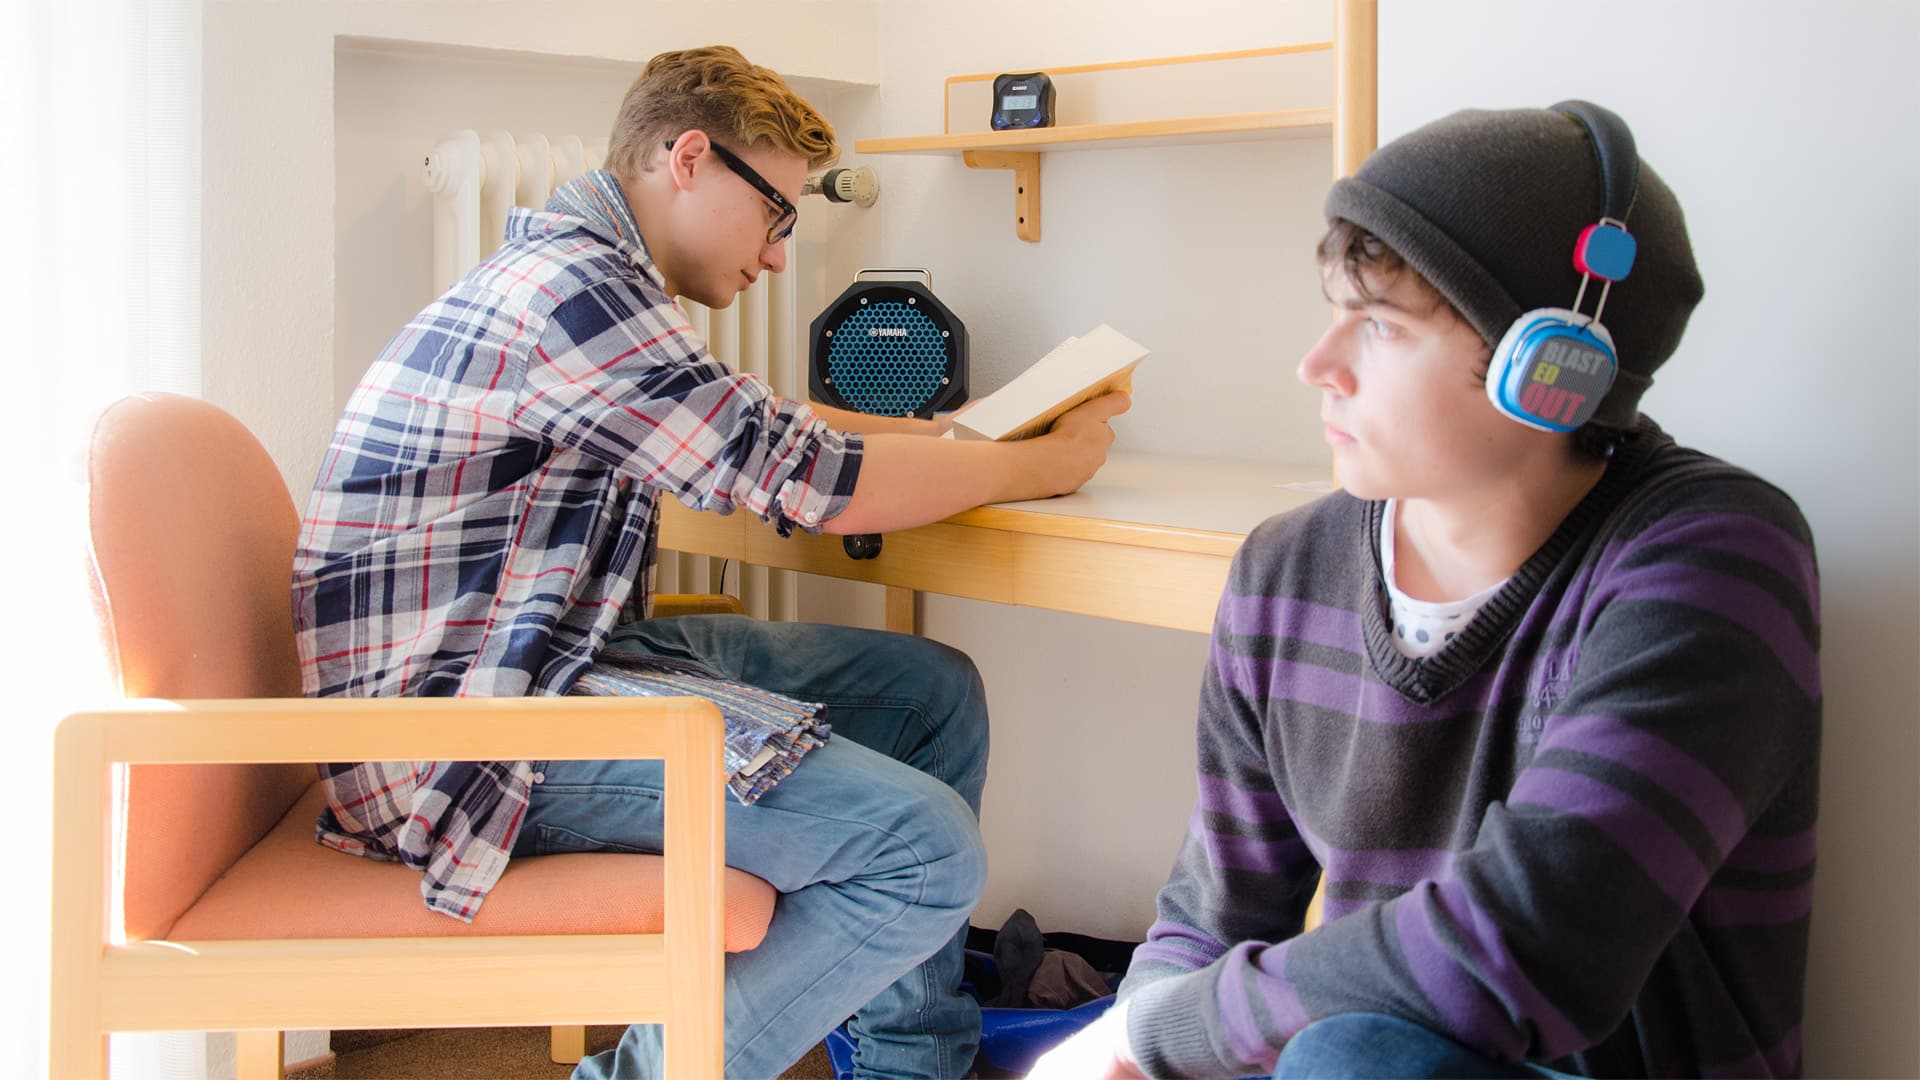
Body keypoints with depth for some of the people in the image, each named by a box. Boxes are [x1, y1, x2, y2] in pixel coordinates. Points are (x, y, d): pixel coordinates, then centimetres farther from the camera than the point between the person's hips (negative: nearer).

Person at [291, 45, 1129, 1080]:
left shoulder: (578, 268, 16)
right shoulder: (571, 285, -19)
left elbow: (754, 427, 29)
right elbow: (819, 484, -18)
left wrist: (953, 433, 19)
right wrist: (1046, 463, -4)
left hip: (555, 660, 11)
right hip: (463, 734, -11)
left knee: (936, 690, 13)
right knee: (927, 854, -20)